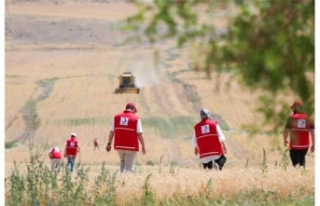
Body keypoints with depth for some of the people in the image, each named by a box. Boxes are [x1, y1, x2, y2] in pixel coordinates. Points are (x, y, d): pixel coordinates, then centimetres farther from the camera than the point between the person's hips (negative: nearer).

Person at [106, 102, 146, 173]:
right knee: (129, 167, 3)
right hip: (131, 147, -3)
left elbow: (112, 132, 4)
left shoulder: (117, 117, 5)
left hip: (119, 146, 3)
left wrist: (109, 144, 10)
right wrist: (143, 146, 1)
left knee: (123, 161, 28)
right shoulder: (136, 119, -5)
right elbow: (139, 134, -7)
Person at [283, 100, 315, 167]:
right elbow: (313, 132, -2)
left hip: (294, 146, -4)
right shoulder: (308, 119, 2)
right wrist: (313, 144, 6)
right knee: (302, 159, 26)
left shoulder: (291, 118, -7)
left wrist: (285, 140, 14)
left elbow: (286, 131, -4)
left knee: (296, 164, 3)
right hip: (305, 146, 4)